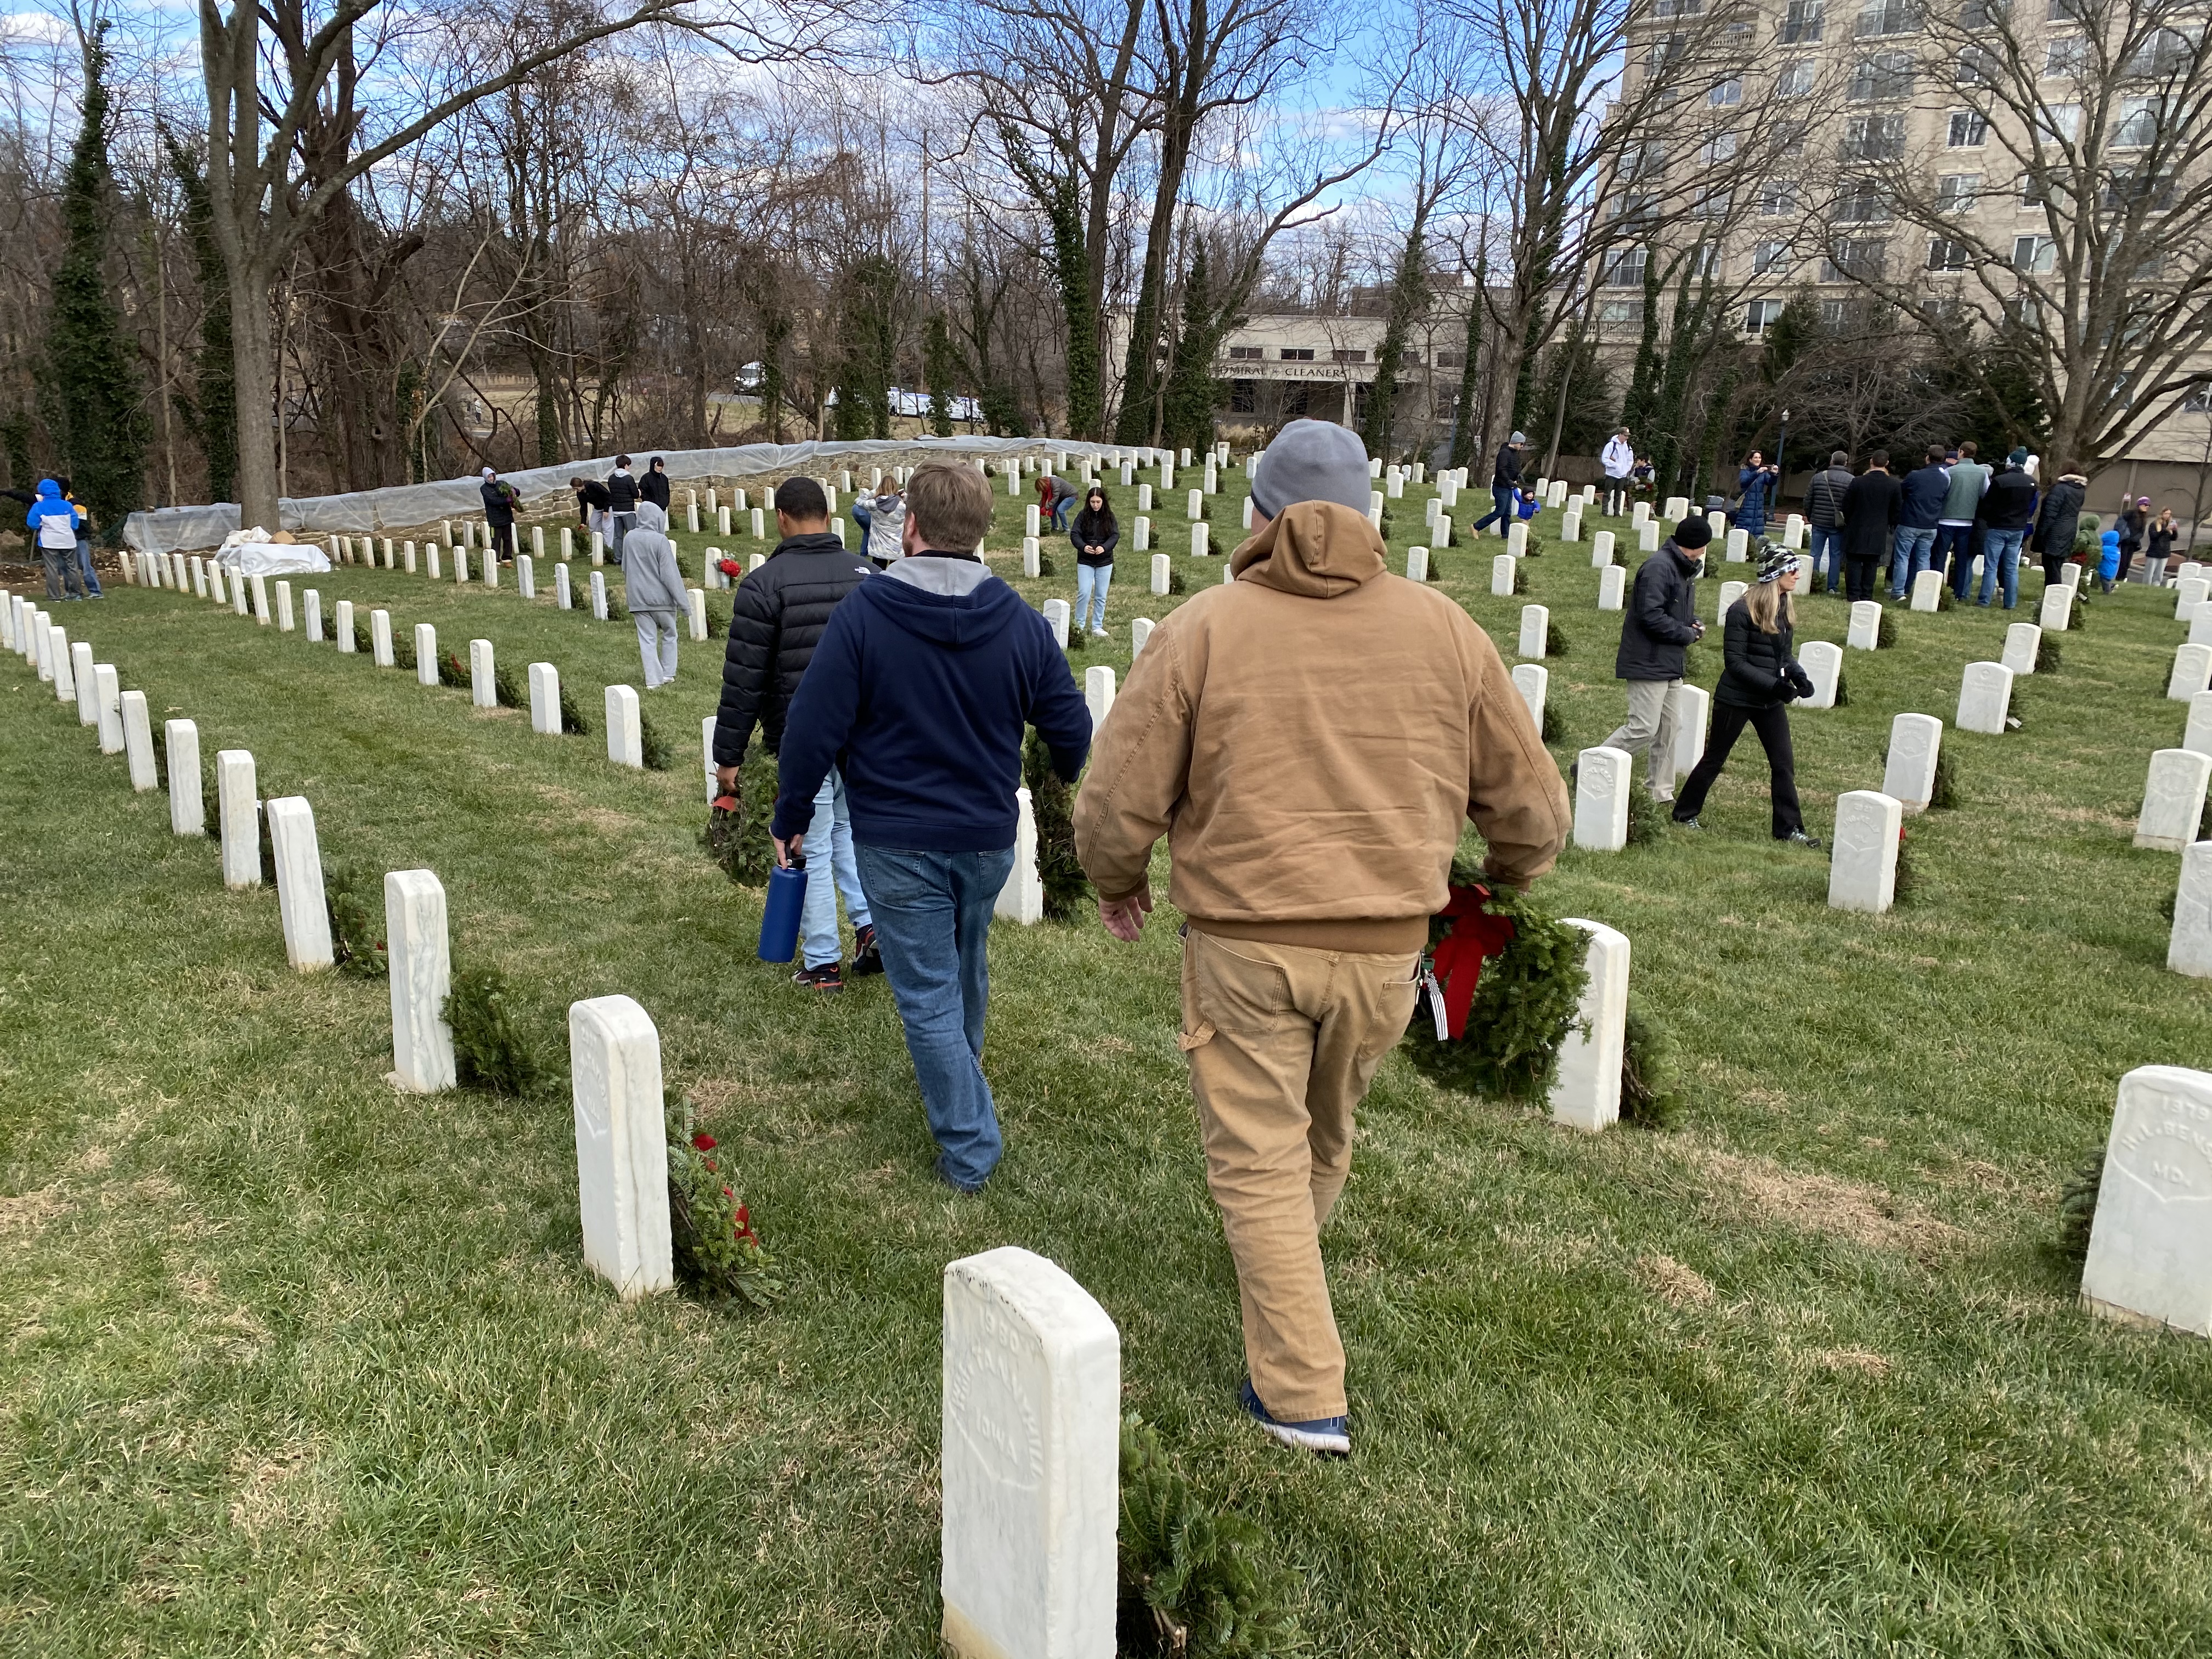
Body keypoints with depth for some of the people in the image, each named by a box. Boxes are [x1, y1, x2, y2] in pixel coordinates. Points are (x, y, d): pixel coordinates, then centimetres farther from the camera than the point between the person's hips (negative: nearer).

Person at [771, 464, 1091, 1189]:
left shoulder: (863, 612, -13)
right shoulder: (1020, 620, -4)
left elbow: (814, 728, -13)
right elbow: (1071, 729, 2)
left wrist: (791, 819, 1)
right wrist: (1068, 781, 25)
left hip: (896, 843, -4)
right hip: (989, 839, 4)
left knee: (927, 994, 5)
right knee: (966, 969, 26)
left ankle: (968, 1148, 8)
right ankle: (959, 1086, 48)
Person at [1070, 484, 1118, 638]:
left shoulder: (1109, 516, 0)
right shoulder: (1083, 516, -3)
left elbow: (1116, 535, -6)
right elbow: (1074, 534, -8)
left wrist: (1104, 547, -25)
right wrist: (1083, 546, -27)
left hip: (1105, 562, 1)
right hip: (1085, 562, -1)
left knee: (1101, 596, 6)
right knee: (1084, 593, -8)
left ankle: (1097, 627, 15)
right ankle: (1079, 625, 6)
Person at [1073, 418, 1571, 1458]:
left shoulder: (1203, 628, -7)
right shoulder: (1444, 630, 2)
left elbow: (1119, 798, -6)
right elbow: (1529, 800, 8)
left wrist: (1117, 884, 15)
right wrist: (1512, 878, 29)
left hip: (1244, 938, -3)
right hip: (1385, 946, 4)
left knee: (1258, 1157, 9)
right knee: (1324, 1141, 24)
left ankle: (1301, 1394, 12)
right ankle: (1287, 1293, 49)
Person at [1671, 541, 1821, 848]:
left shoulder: (1786, 611, 6)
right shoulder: (1742, 611, -16)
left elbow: (1784, 655, 15)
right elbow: (1735, 662, -18)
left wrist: (1799, 676, -5)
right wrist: (1773, 684, -24)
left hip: (1770, 702, 6)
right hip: (1736, 699, -6)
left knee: (1783, 764, 3)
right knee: (1714, 759, 7)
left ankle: (1789, 829, 9)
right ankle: (1685, 814, 23)